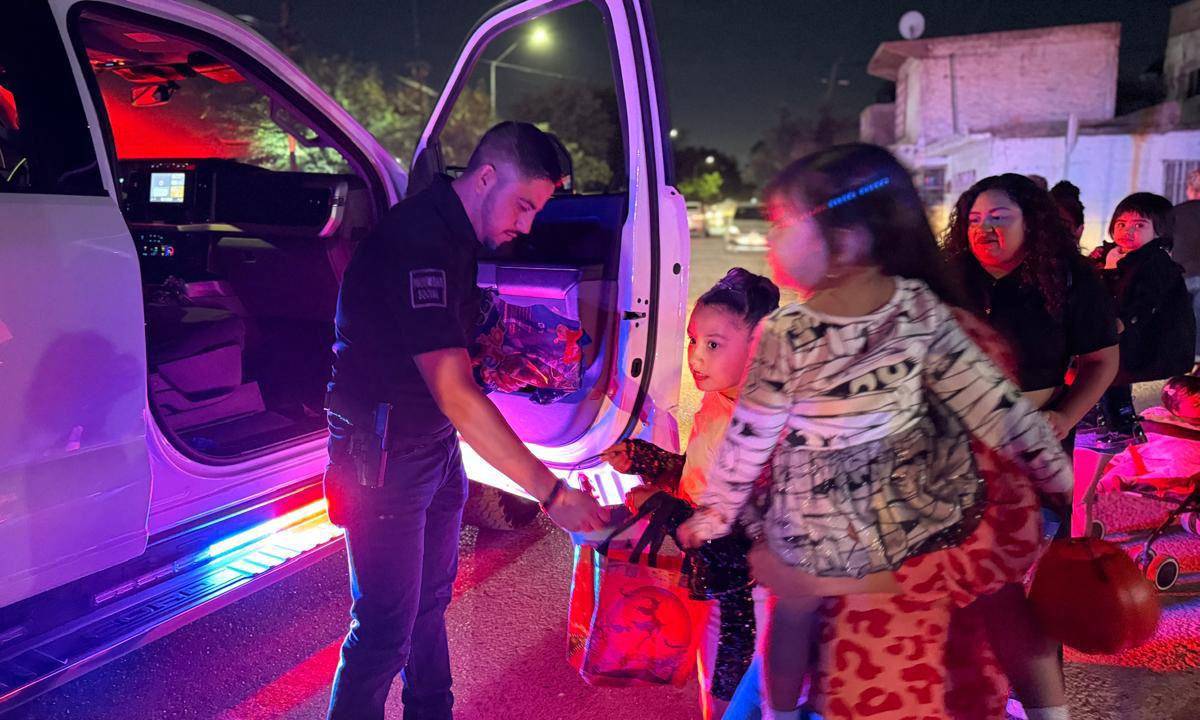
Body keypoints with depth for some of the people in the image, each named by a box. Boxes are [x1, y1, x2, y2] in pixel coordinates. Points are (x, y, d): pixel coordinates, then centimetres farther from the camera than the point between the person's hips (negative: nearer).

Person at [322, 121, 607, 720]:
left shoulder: (455, 233, 6)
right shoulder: (417, 240, -26)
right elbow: (454, 394, -32)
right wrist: (550, 490, -32)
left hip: (436, 445, 9)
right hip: (385, 458, -9)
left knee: (430, 600, 21)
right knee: (386, 629, 0)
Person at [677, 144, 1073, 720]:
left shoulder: (784, 332, -23)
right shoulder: (921, 306, -13)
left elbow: (750, 437, -13)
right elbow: (987, 397, -7)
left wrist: (714, 515, 1)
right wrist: (1054, 469, 5)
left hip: (818, 517, -2)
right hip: (915, 500, 3)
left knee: (793, 613, 22)